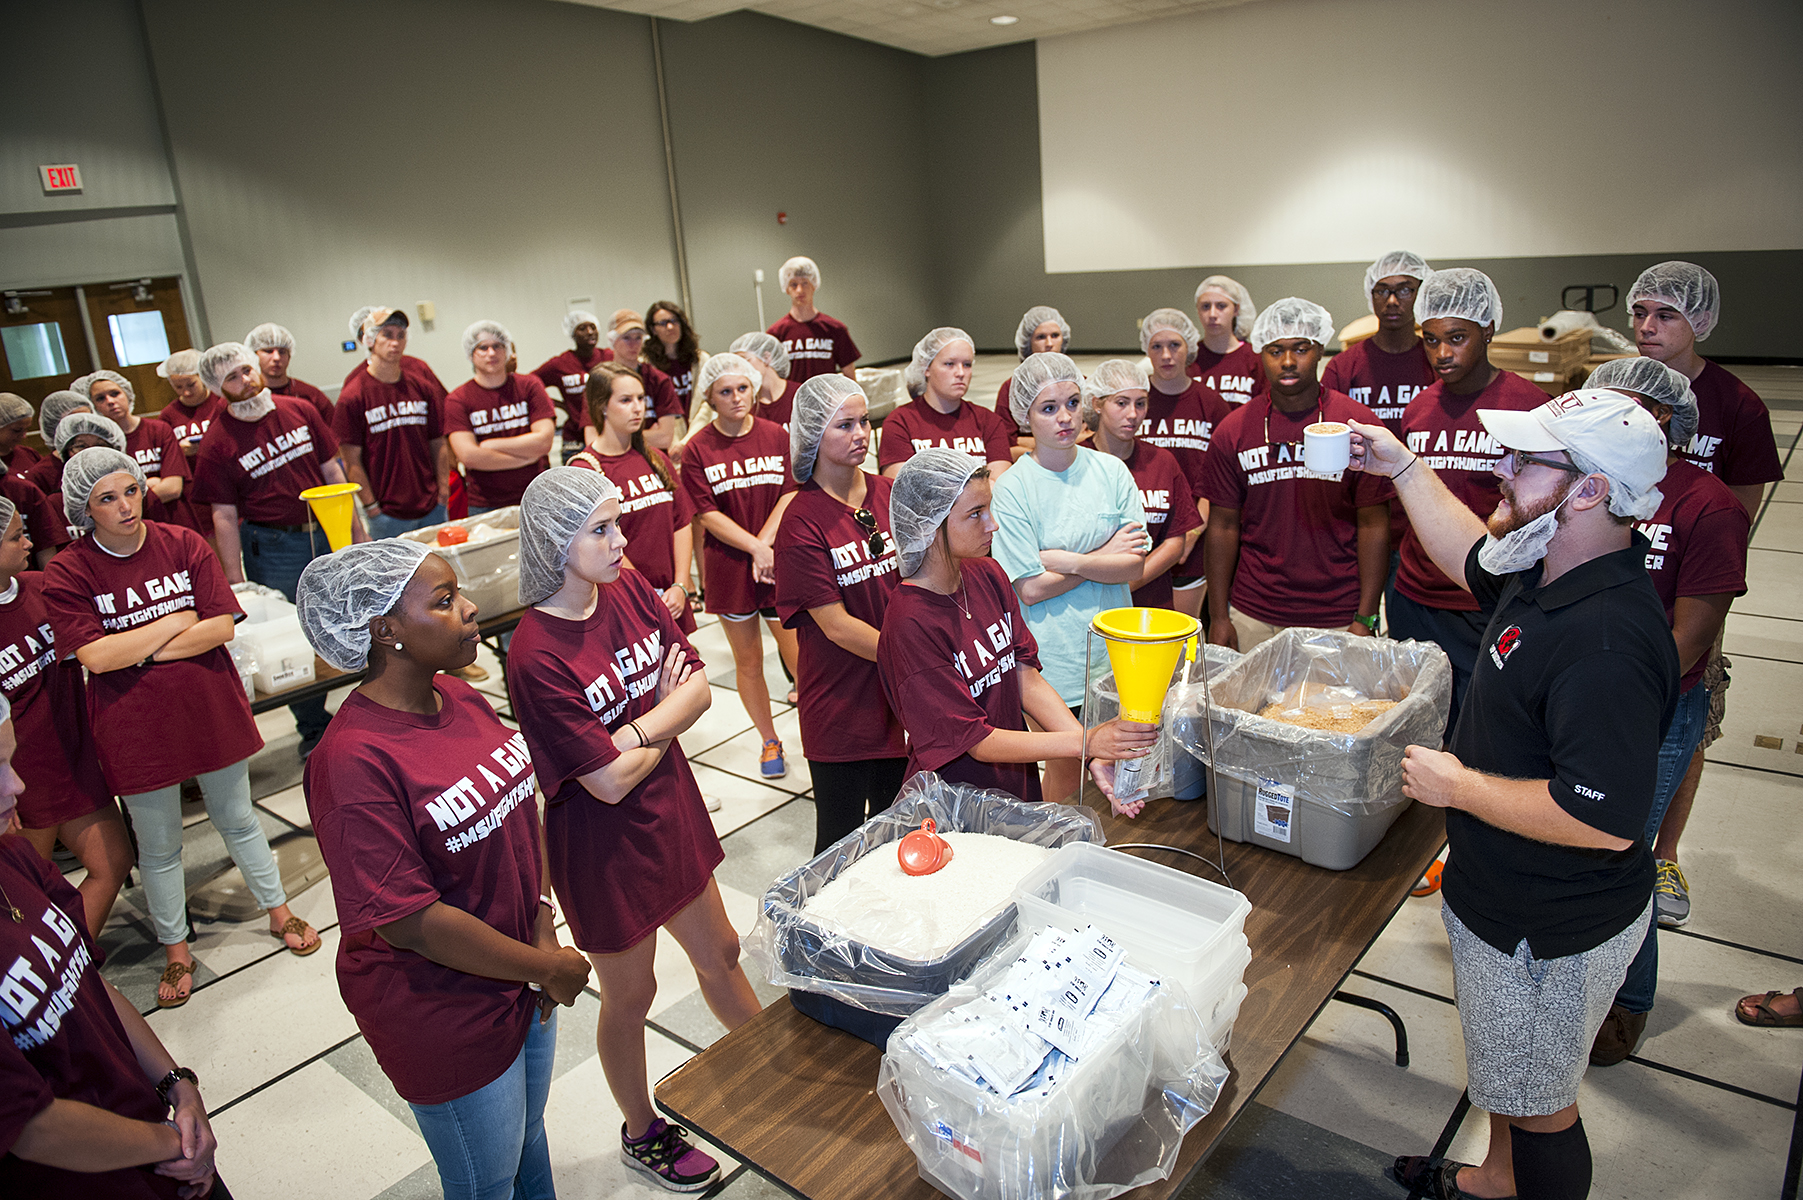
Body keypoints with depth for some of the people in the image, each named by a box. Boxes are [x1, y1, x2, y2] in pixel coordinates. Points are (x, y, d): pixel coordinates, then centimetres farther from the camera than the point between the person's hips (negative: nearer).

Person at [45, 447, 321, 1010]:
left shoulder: (184, 544, -5)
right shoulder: (68, 573, -9)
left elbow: (223, 626, -11)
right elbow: (95, 655, -19)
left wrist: (138, 651, -16)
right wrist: (178, 621, -14)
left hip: (211, 711, 1)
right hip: (135, 728, -1)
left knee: (238, 820, 18)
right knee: (158, 846, 14)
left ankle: (280, 913, 35)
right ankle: (176, 951, 32)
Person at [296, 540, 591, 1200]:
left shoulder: (461, 699, -3)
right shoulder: (353, 761, -28)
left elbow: (522, 808, 5)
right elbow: (408, 921, -27)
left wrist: (543, 924, -7)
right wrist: (549, 968, -19)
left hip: (522, 980, 7)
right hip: (444, 1016, -7)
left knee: (528, 1139, 28)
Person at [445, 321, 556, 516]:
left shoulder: (529, 386, 5)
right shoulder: (457, 400, 0)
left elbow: (544, 441, -6)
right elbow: (468, 455, -12)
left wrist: (487, 446, -7)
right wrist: (526, 456, -9)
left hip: (535, 499, 1)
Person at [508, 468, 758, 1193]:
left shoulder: (627, 588, -7)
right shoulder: (536, 656, -27)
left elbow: (699, 685, -6)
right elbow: (611, 781, -26)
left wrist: (636, 730, -23)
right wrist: (668, 705, -10)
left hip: (670, 808, 6)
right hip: (603, 842, -6)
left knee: (719, 954, 24)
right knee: (630, 995, 17)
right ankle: (643, 1134, 44)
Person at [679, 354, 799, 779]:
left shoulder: (777, 436, 2)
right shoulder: (697, 449, -4)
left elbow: (790, 496, -2)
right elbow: (708, 515, -7)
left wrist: (764, 544, -15)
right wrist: (755, 548, -17)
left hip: (780, 562, 0)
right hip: (729, 567, 0)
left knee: (799, 656, 0)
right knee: (748, 661, 11)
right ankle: (769, 741, 29)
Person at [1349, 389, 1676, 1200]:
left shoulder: (1608, 642, -34)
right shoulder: (1546, 575, -3)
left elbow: (1606, 820, -38)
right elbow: (1474, 560, 21)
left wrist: (1459, 786, -25)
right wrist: (1402, 467, 16)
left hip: (1550, 935, -10)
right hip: (1508, 901, 10)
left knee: (1537, 1103, 14)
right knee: (1504, 1068, 31)